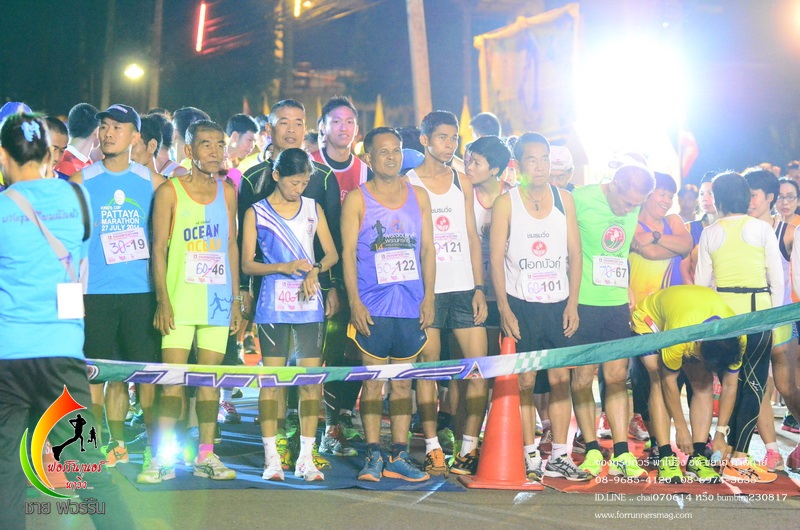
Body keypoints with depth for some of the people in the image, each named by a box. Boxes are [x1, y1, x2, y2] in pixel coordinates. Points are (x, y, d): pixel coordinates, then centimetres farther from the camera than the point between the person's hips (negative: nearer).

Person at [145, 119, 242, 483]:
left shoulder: (227, 191, 11)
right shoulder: (170, 191, -1)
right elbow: (159, 248, -3)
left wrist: (236, 299, 10)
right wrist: (163, 300, -11)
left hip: (218, 299, 4)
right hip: (180, 299, -4)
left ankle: (206, 456, 10)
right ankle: (163, 458, -6)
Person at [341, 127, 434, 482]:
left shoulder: (418, 196, 12)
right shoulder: (357, 199, 3)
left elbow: (427, 249, 12)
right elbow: (348, 252, -1)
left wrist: (428, 296, 4)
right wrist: (354, 301, -9)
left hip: (411, 306, 3)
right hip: (372, 307, -3)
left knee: (403, 382, 6)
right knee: (373, 382, -2)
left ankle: (399, 458, 10)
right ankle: (373, 457, 3)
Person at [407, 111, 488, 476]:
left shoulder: (462, 183, 14)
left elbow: (472, 237, 14)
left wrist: (479, 288, 6)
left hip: (463, 288, 4)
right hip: (425, 290, -3)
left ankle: (469, 448, 5)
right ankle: (432, 449, 4)